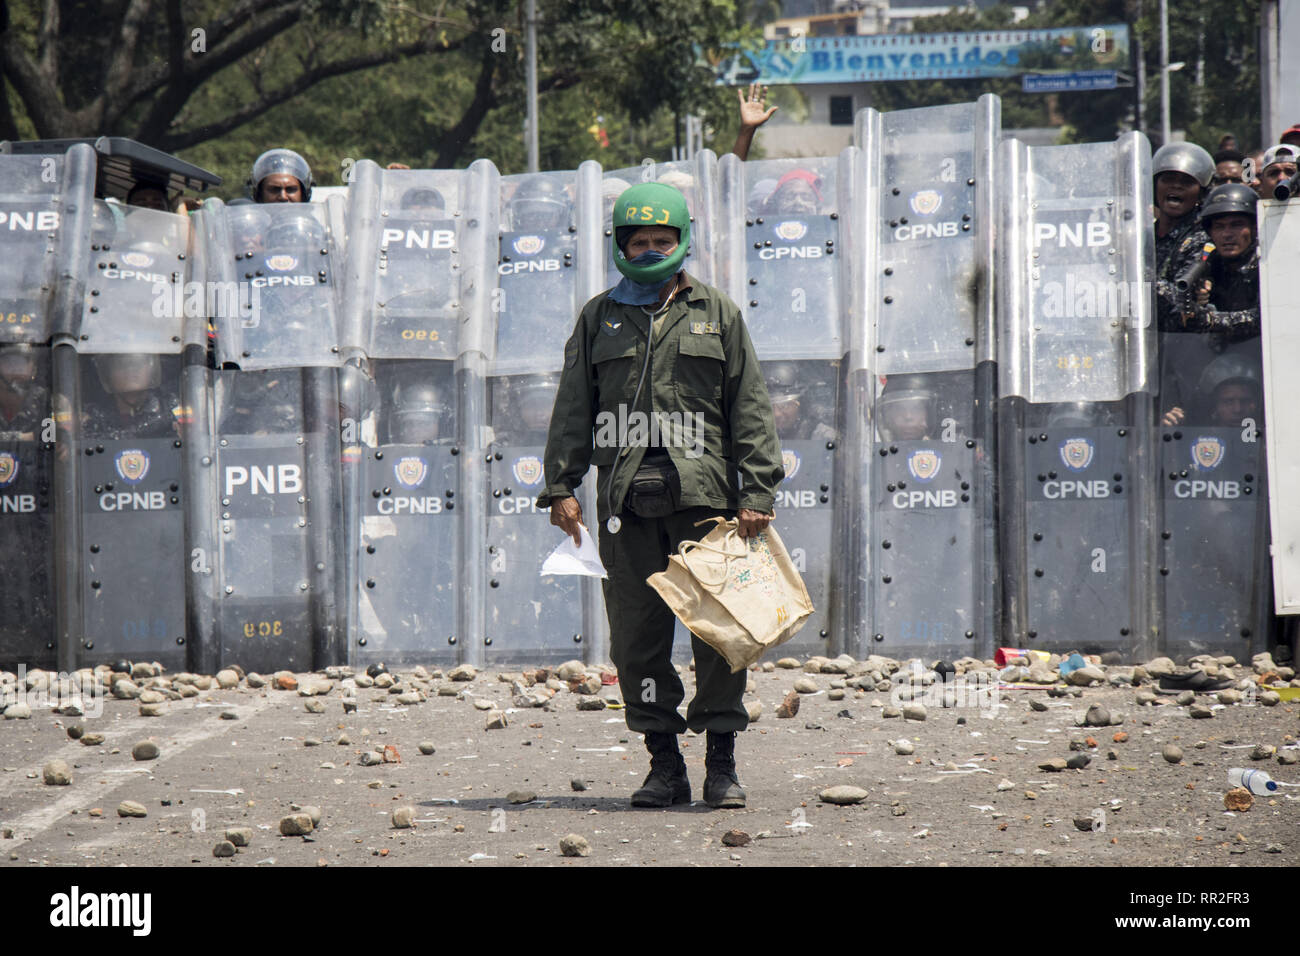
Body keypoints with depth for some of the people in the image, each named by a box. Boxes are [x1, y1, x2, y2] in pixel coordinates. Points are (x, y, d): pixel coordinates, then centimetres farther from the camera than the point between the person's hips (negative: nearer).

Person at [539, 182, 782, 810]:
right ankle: (664, 764, 9)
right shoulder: (599, 319, 14)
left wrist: (756, 492, -1)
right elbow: (572, 410, 13)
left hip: (704, 494, -1)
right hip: (627, 497, 2)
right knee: (636, 635, 1)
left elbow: (750, 409, 7)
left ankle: (722, 764, 3)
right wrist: (561, 486, 2)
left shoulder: (717, 315, 11)